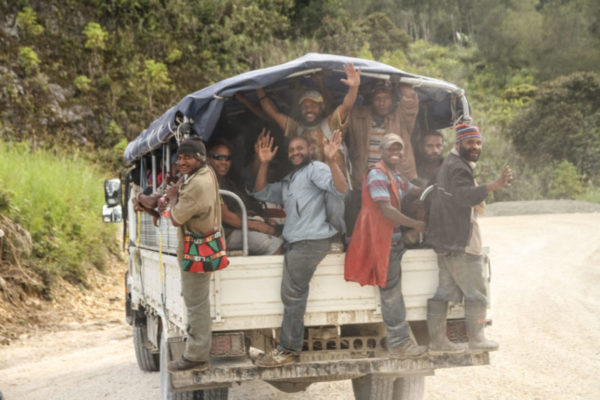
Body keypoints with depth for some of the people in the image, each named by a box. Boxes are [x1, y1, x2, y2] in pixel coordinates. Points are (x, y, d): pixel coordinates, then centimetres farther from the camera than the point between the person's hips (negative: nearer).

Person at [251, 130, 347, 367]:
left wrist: (331, 161, -32)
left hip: (310, 241, -9)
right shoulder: (289, 181, 25)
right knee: (293, 295, 10)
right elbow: (262, 193, 19)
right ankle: (289, 347, 15)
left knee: (292, 295, -8)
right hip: (296, 242, 9)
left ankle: (288, 350, -3)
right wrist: (264, 164, 9)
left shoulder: (315, 169, -3)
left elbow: (341, 190, -18)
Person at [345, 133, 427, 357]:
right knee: (391, 293, -5)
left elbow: (416, 191, 33)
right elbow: (386, 209, -20)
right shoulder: (378, 174, -13)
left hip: (393, 240, 10)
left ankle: (401, 341, 18)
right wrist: (416, 225, -12)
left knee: (393, 292, 12)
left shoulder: (396, 177, 19)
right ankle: (399, 343, 1)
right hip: (382, 241, -10)